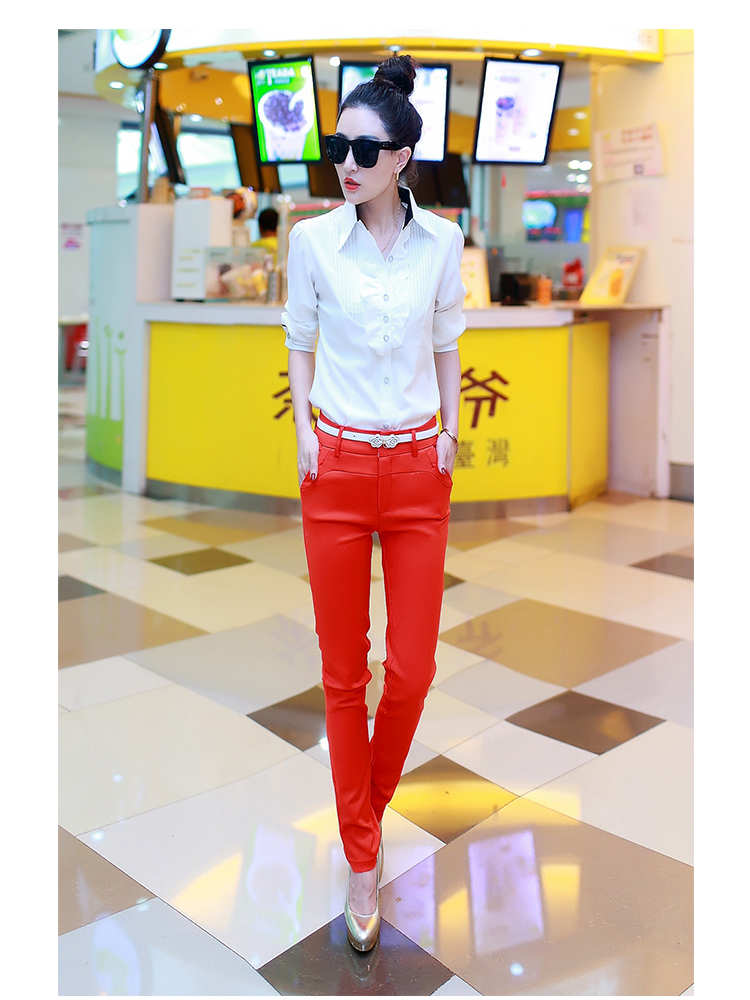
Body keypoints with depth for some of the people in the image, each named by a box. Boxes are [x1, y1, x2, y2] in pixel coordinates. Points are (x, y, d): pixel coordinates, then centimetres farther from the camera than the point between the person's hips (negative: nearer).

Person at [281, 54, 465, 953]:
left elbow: (447, 345, 10)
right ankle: (362, 859, 20)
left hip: (419, 470, 1)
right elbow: (300, 342, 8)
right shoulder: (312, 239, -2)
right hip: (338, 467, -1)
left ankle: (371, 803, 33)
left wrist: (450, 432, 4)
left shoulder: (442, 241, 1)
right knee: (343, 672, 5)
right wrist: (304, 431, -1)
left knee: (412, 668, 3)